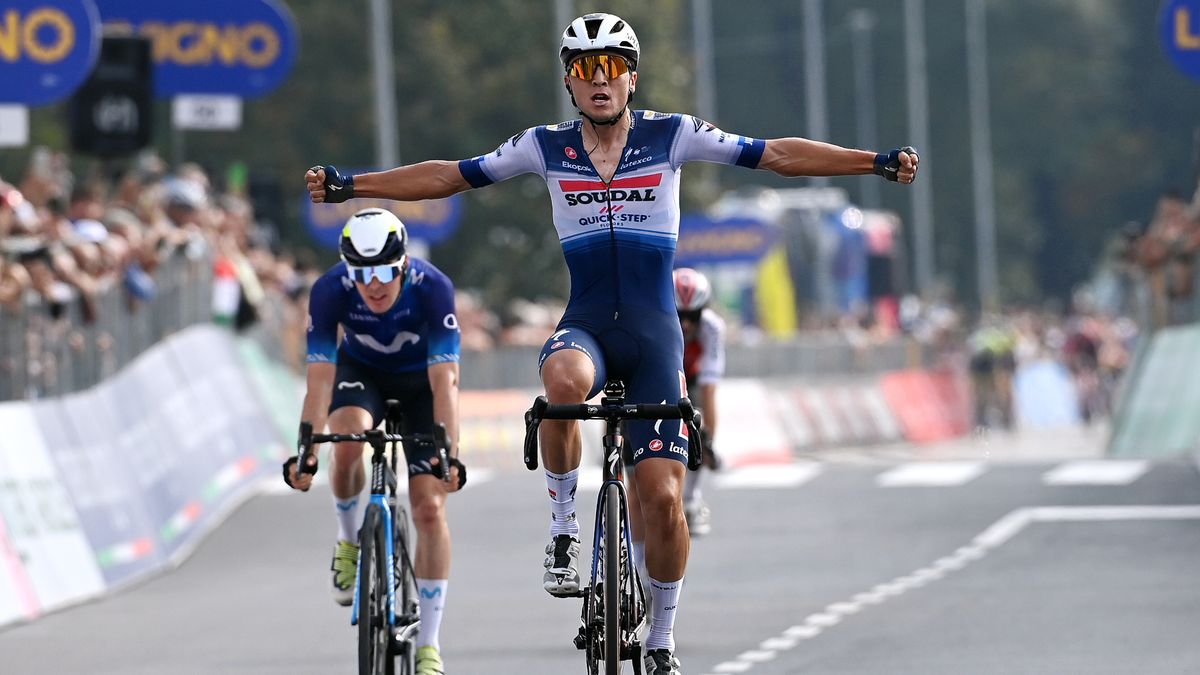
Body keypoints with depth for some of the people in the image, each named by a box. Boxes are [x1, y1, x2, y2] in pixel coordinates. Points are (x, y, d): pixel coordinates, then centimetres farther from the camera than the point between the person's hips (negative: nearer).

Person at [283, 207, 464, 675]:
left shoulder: (433, 288, -34)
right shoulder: (330, 291, -31)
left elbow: (445, 382, -37)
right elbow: (320, 380, -31)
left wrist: (450, 456, -47)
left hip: (421, 378, -1)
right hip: (361, 372, 1)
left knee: (430, 509, -12)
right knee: (348, 436, -35)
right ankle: (349, 541, -6)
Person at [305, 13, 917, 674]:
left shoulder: (672, 136, -1)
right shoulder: (546, 147, 3)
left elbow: (778, 154, -3)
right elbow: (446, 176, 7)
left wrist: (879, 163, -10)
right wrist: (345, 185, 3)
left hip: (654, 333, 0)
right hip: (584, 325, 0)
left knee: (662, 495, -9)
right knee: (564, 383, -38)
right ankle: (563, 524, -16)